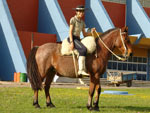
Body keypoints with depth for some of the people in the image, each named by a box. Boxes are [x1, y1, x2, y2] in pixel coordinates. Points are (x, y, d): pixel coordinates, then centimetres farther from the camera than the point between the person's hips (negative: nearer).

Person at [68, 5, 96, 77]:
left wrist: (91, 32, 0)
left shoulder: (82, 22, 18)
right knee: (83, 49, -31)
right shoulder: (73, 19, -3)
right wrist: (71, 42, -19)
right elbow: (70, 32, -9)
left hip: (78, 39, 8)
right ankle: (81, 70, -38)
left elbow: (84, 34, 18)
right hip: (72, 38, -8)